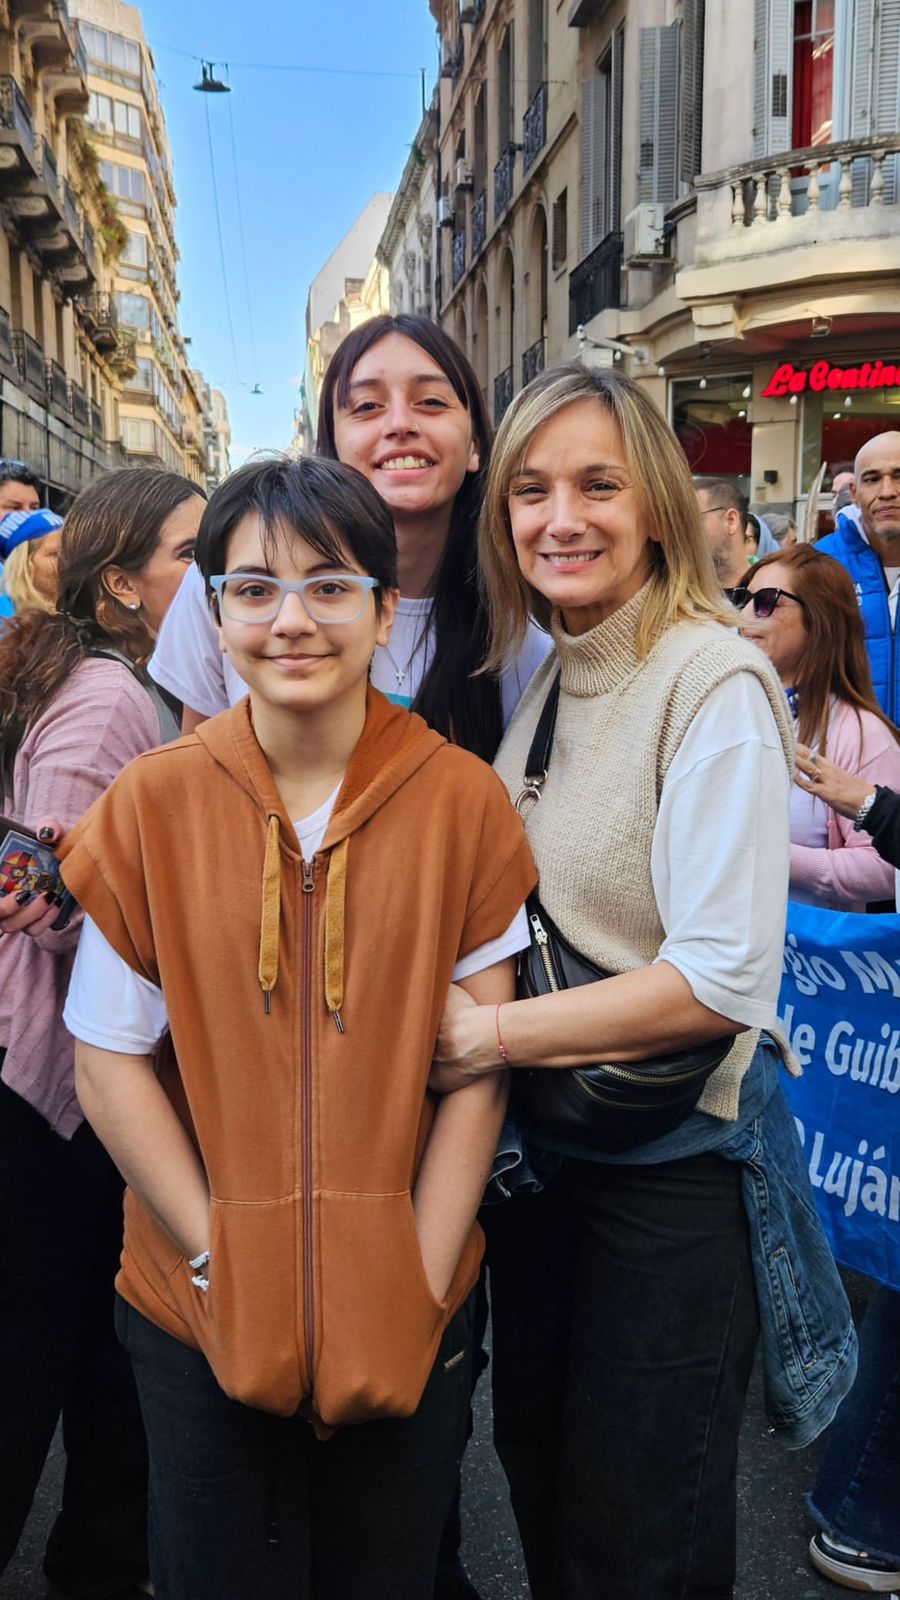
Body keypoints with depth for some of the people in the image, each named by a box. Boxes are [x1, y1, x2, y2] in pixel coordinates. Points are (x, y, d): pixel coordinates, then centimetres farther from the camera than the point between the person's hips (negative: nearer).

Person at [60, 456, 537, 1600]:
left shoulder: (463, 799, -8)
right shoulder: (151, 805, -8)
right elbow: (110, 1065, -5)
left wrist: (422, 1278, -10)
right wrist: (225, 1267, -11)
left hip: (413, 1319, 1)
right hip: (202, 1320, 0)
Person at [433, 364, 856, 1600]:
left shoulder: (713, 685, -19)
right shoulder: (544, 678, 4)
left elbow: (727, 980, -24)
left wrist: (492, 1033, -20)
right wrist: (469, 1023, -2)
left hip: (676, 1162, -7)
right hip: (541, 1137, 7)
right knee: (541, 1474, 24)